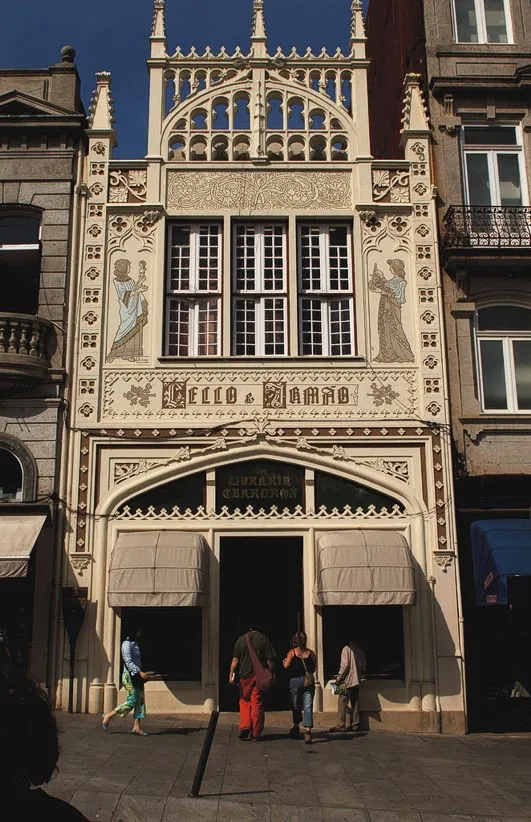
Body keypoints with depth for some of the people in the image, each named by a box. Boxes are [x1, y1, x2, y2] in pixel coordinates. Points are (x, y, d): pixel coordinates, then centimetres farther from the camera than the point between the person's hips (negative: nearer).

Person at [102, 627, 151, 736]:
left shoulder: (135, 644, 17)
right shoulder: (127, 644, -11)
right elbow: (128, 662, -19)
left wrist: (142, 673, 12)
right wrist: (140, 672, -26)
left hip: (137, 676, 9)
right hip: (130, 675, -9)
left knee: (140, 701, 3)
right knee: (132, 701, -9)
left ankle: (137, 727, 4)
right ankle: (108, 716, 3)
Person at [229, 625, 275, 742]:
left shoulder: (241, 639, 2)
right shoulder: (264, 639, 0)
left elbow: (235, 659, -2)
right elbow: (270, 660, -3)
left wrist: (231, 674, 2)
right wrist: (272, 674, 5)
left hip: (245, 675, 0)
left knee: (244, 701, 15)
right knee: (257, 704, 5)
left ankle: (245, 727, -1)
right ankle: (256, 734, 6)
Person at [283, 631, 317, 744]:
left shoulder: (292, 652, -2)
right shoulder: (310, 653, 4)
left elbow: (286, 665, -9)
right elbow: (314, 667, 6)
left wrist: (284, 661, 12)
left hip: (295, 680, -1)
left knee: (296, 706, 15)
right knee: (308, 707, -3)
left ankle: (296, 727, 25)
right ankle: (308, 730, -17)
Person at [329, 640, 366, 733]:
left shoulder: (346, 649, -7)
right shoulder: (360, 651, 12)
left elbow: (345, 665, -15)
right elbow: (363, 668, 14)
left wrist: (339, 678, -8)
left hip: (347, 681, -7)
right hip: (357, 681, 7)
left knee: (342, 703, -4)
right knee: (355, 704, 10)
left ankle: (341, 725, -7)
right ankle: (355, 724, 10)